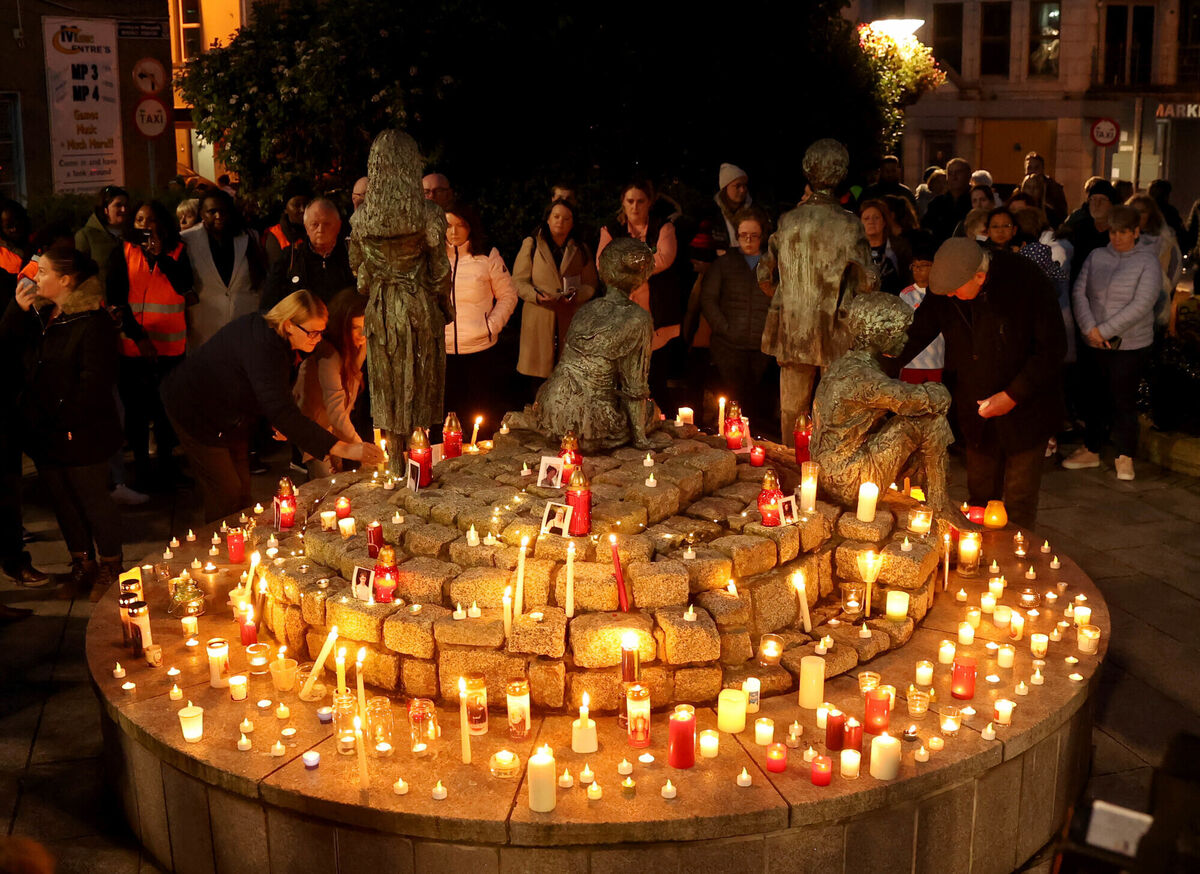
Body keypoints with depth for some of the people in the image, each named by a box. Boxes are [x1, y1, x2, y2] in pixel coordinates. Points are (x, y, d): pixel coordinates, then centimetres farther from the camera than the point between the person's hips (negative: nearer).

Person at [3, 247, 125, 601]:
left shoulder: (94, 322, -19)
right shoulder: (40, 313, 6)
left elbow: (95, 382, -21)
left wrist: (67, 422, -18)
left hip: (80, 435, -8)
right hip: (43, 432, 8)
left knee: (93, 499, 6)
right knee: (62, 500, 18)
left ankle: (111, 567, 24)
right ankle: (82, 564, 33)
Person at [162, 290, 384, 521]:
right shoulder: (263, 348, -36)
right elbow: (282, 412, -44)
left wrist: (280, 423, -9)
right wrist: (344, 449, -49)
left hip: (229, 414, 9)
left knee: (242, 488, 10)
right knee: (226, 493, -7)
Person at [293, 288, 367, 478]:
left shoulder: (345, 348, -5)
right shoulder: (328, 355, -35)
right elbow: (335, 412, -38)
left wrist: (362, 350, -12)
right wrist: (360, 447, -40)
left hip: (332, 429, 9)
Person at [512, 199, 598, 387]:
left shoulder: (581, 249, 15)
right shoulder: (531, 245, 10)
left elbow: (591, 284, 12)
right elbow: (519, 281, 4)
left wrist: (576, 295, -10)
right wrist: (537, 295, -15)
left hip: (571, 320, 1)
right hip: (539, 318, -1)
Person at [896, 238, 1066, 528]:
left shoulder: (1028, 281, -21)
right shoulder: (942, 291, -9)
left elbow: (1052, 349, -16)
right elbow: (917, 333, 6)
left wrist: (1013, 396, -19)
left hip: (1024, 410, -4)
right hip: (976, 412, 4)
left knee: (1019, 507, 1)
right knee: (980, 497, 13)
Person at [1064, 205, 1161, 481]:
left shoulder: (1147, 261, -6)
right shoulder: (1097, 256, 6)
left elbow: (1141, 305, -15)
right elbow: (1079, 292, 0)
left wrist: (1105, 331, -17)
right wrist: (1090, 328, -14)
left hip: (1129, 346, -4)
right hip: (1093, 344, 4)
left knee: (1123, 401, 2)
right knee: (1096, 398, 14)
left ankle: (1125, 457, 17)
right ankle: (1091, 450, 27)